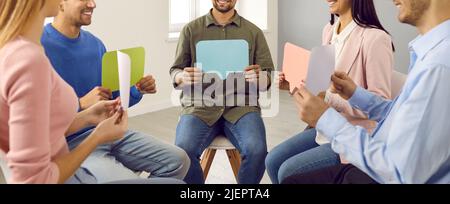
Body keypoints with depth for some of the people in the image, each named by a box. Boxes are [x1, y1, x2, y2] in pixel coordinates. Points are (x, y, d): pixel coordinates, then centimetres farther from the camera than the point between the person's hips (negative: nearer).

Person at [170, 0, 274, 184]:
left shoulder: (254, 32, 10)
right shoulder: (191, 30, 10)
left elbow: (268, 77, 9)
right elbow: (175, 71, 11)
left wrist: (260, 78, -15)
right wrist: (182, 77, -14)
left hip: (241, 105, 0)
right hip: (200, 105, 0)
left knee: (257, 151, -28)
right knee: (184, 150, -28)